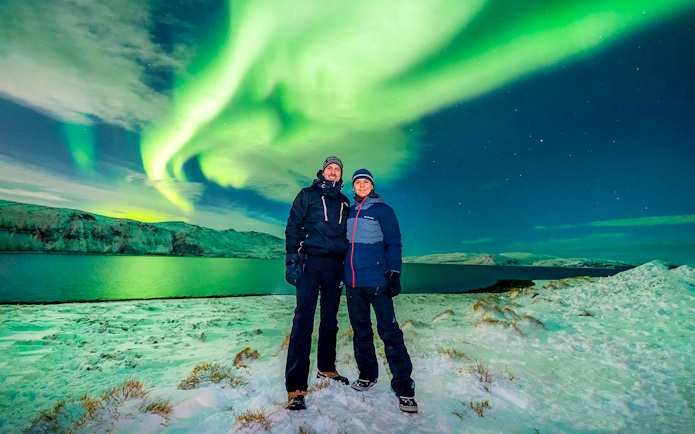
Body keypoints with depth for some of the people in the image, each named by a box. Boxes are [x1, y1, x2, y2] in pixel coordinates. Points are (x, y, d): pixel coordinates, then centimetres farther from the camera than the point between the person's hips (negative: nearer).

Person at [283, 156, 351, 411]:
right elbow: (293, 227, -1)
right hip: (310, 262, -4)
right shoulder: (307, 195, 6)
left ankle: (326, 368, 31)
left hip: (335, 266, 5)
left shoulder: (344, 202, 18)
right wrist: (292, 260, -12)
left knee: (330, 320, 13)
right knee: (304, 320, -9)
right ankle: (296, 388, -4)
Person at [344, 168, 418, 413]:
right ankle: (367, 374, 31)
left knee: (389, 331, -4)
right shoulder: (349, 212, 12)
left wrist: (394, 273, -13)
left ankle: (404, 388, 6)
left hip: (376, 280, -5)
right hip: (352, 282, 5)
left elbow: (393, 244, -4)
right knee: (360, 330, 14)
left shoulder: (383, 210, -1)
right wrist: (341, 273, 16)